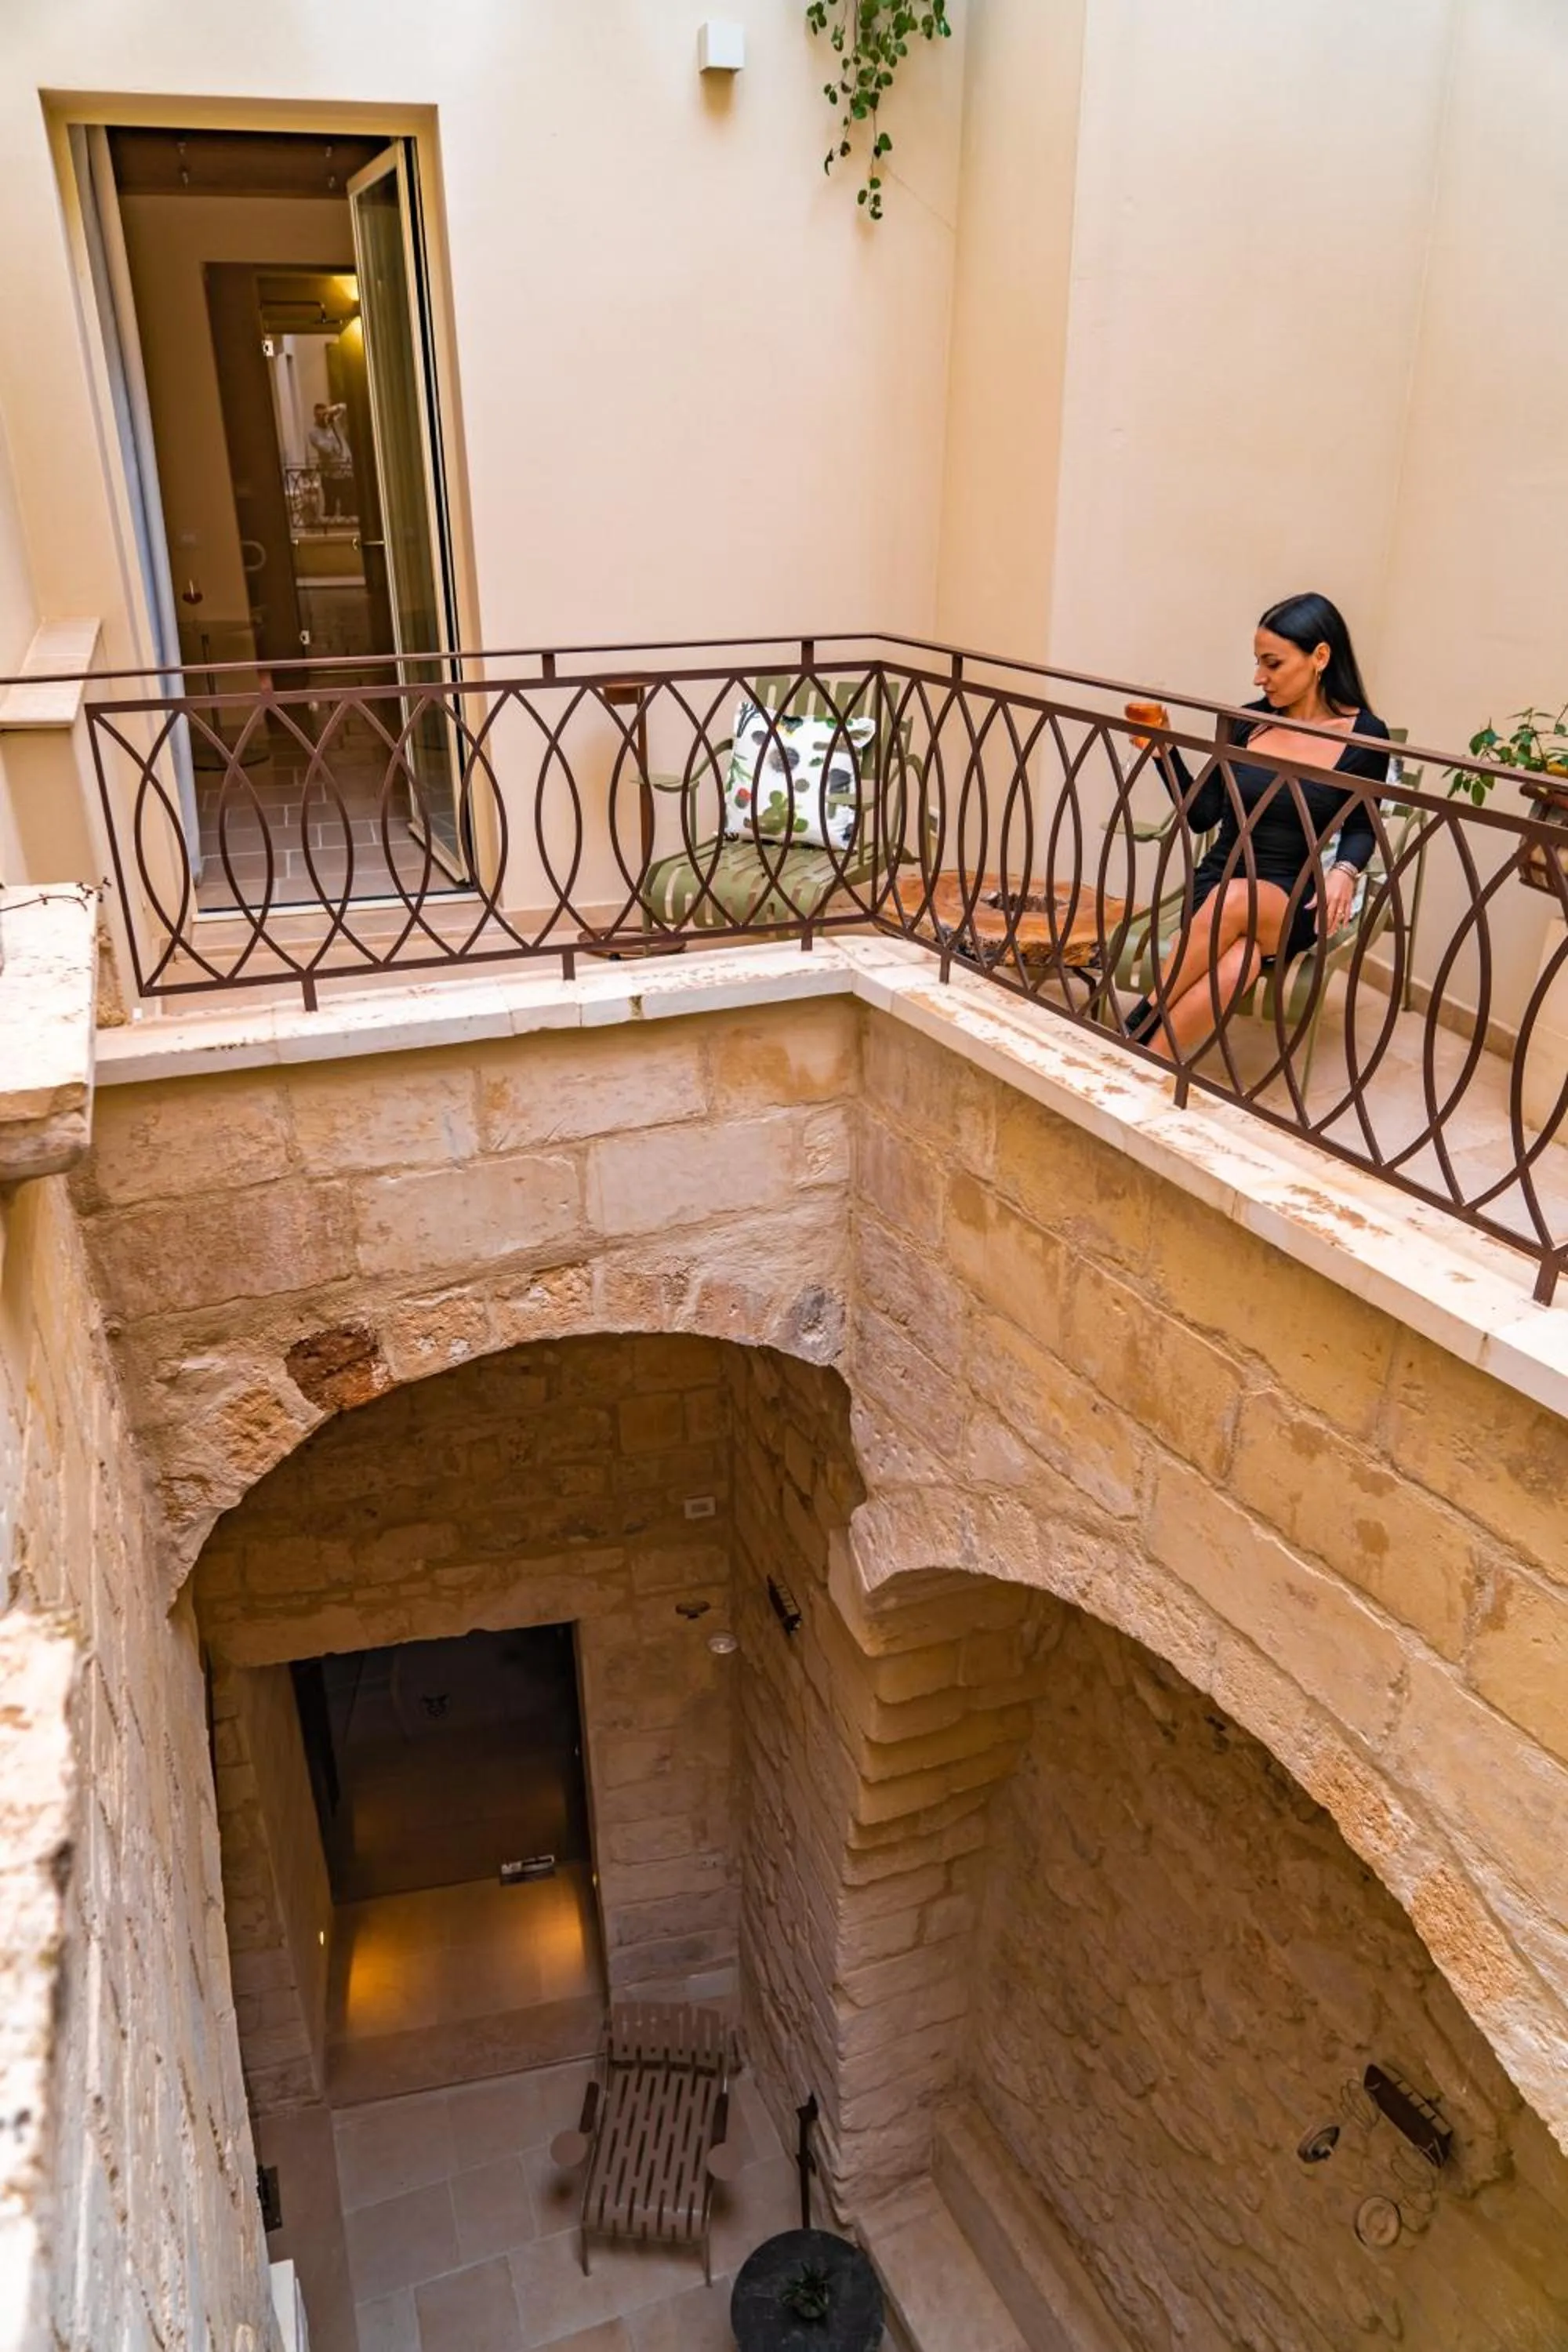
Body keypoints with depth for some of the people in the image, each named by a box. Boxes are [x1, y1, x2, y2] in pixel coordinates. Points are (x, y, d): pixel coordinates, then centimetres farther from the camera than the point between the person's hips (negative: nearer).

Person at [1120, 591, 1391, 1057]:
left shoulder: (1364, 736, -2)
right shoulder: (1246, 723, 4)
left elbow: (1361, 828, 8)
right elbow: (1202, 816, 9)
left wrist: (1344, 872, -14)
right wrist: (1163, 750, -1)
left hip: (1291, 902, -1)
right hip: (1216, 882, 1)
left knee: (1237, 901, -39)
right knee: (1237, 962, -36)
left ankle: (1138, 1028, -30)